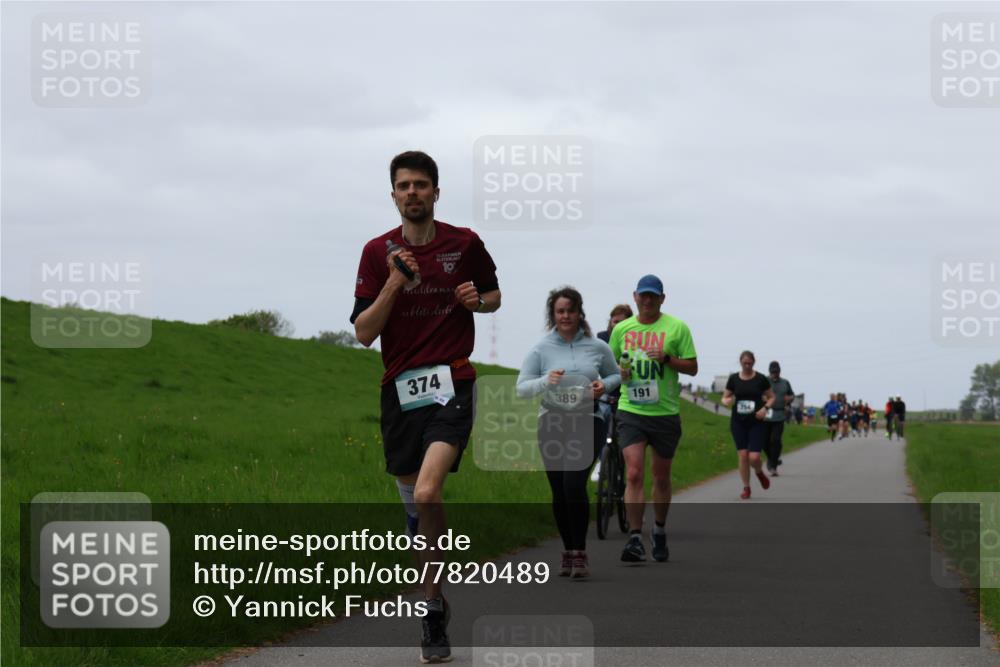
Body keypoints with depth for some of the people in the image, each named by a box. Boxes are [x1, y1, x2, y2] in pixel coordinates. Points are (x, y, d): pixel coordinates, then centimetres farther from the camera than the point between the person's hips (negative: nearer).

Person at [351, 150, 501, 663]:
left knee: (426, 495, -23)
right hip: (399, 387, 3)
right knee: (413, 503, 10)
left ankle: (432, 607, -12)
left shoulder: (465, 244, 3)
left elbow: (494, 296, 19)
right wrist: (394, 284, -15)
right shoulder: (378, 252, 4)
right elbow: (363, 332, -1)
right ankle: (433, 603, 28)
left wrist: (477, 299, -4)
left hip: (451, 384, -3)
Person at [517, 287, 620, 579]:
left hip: (587, 422, -2)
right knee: (559, 491, 5)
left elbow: (615, 375, 18)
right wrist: (546, 381, -22)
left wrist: (604, 385, -5)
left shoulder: (597, 347, 3)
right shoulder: (541, 349, 0)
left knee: (574, 482, -20)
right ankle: (568, 553, 22)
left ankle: (579, 554, -15)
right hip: (552, 423, 2)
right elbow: (521, 387, -2)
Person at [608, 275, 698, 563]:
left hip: (665, 412, 0)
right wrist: (619, 371, -5)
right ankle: (635, 539, -15)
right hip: (631, 412, 0)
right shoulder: (622, 329, 7)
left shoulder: (676, 328, 0)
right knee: (634, 475, -14)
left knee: (661, 478, 12)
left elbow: (692, 367, 0)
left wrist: (667, 358, -17)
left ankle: (659, 532, 32)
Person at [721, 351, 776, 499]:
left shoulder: (761, 379, -2)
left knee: (754, 457, -11)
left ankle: (759, 473, 24)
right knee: (743, 455, -3)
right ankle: (746, 487, 12)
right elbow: (725, 398, 10)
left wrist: (765, 408, -12)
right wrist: (727, 401, -13)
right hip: (738, 422, 2)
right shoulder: (733, 379, 3)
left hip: (756, 422, -2)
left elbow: (772, 397, 7)